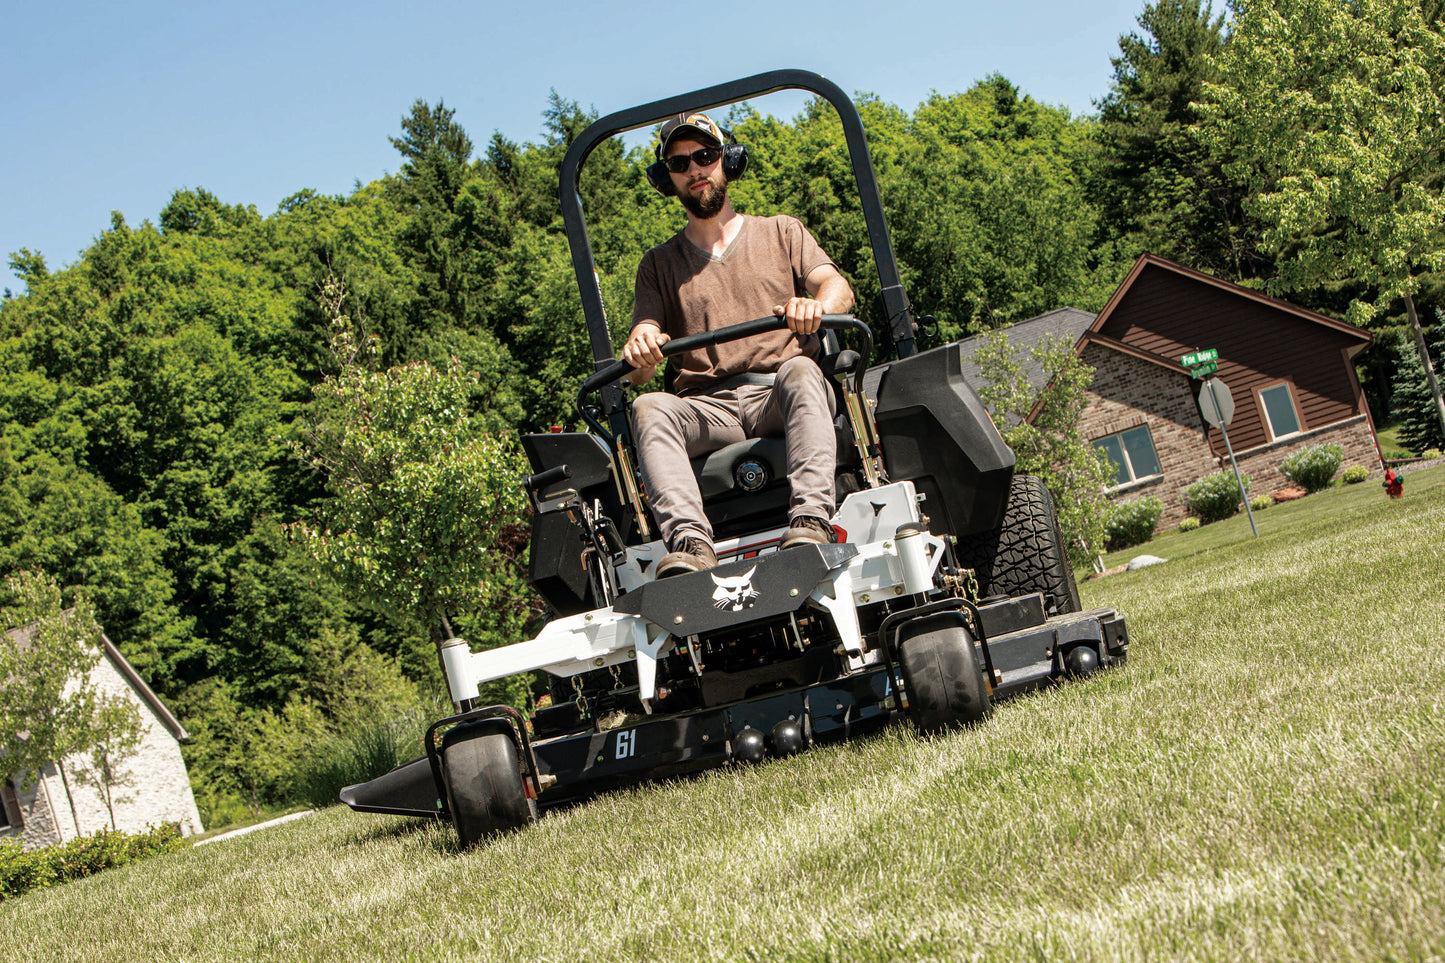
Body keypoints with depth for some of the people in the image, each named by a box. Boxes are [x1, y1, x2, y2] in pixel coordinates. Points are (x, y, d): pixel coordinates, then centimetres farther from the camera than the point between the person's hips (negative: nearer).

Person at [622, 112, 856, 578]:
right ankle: (690, 543, -48)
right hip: (706, 410, 1)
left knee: (799, 370, -36)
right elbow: (638, 371, 11)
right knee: (649, 408, -31)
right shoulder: (659, 264, 23)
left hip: (780, 398, -1)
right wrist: (640, 351, -17)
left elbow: (839, 288, 3)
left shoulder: (781, 233, 22)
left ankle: (811, 519, -50)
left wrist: (817, 306, -23)